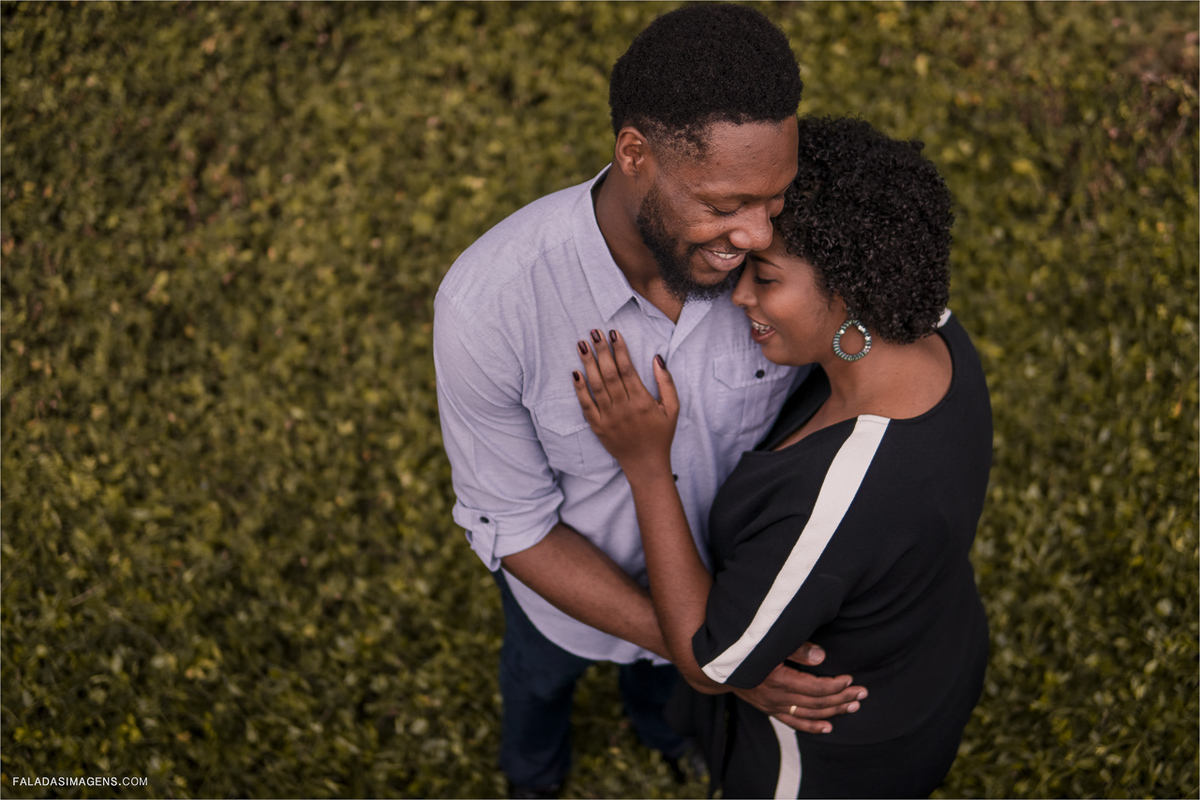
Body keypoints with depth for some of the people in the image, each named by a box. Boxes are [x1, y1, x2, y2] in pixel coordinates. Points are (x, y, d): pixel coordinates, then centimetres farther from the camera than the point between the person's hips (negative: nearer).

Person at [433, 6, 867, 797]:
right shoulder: (487, 304, -44)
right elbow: (511, 525, -29)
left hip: (714, 551, 2)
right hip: (569, 559, -2)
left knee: (672, 657, 37)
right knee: (545, 665, 35)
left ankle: (665, 718, 77)